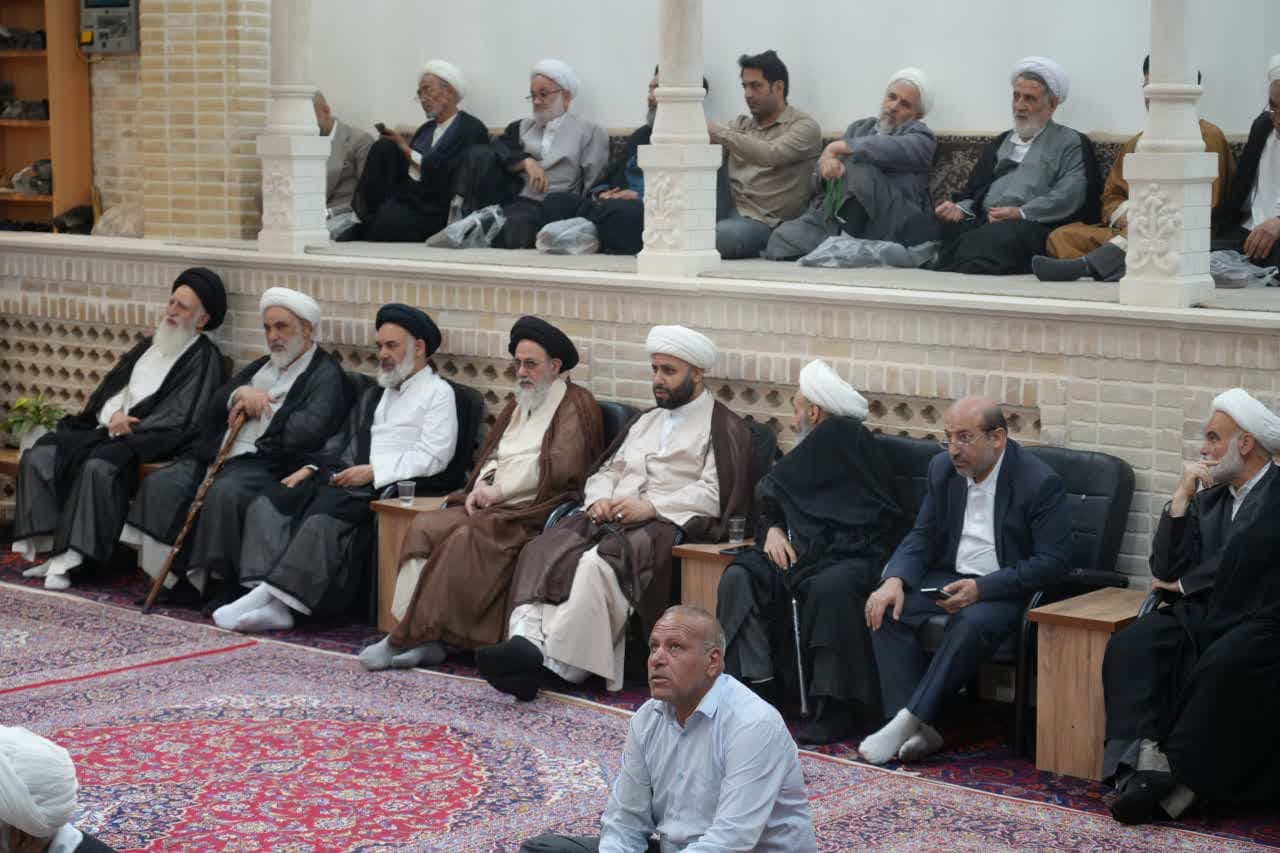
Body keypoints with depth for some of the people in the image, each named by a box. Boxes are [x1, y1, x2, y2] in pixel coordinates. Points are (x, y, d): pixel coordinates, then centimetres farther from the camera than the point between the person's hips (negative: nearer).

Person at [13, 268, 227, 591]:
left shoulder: (204, 358, 0)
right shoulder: (150, 344, 23)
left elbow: (181, 418, -9)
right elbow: (112, 385, 19)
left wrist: (130, 427, -13)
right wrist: (115, 414, -4)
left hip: (146, 440, -7)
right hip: (104, 429, 7)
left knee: (98, 466, -37)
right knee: (39, 456, -16)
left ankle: (69, 557, -33)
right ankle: (49, 547, -19)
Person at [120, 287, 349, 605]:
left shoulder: (326, 374, 2)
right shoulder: (262, 366, 28)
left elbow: (310, 430, -16)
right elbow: (213, 408, 21)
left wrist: (256, 409, -3)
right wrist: (239, 394, -2)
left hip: (266, 464, -8)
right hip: (217, 455, 8)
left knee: (223, 493, -36)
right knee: (159, 484, -14)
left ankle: (215, 579, -23)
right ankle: (167, 576, -13)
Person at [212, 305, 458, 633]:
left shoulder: (438, 393, 5)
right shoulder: (374, 395, 29)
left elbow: (432, 458, -7)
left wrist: (374, 471, -15)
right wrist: (311, 468, 6)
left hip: (390, 486, -7)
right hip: (347, 477, 8)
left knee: (326, 512, -34)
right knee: (270, 502, -15)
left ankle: (271, 596, -35)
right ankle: (272, 604, -28)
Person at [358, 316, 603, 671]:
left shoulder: (577, 404, -1)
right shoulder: (519, 404, 26)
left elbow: (560, 467, -13)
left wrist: (500, 490, -10)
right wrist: (481, 486, 0)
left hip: (536, 509, -8)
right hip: (493, 505, 8)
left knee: (466, 538, -31)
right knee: (425, 527, -16)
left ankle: (407, 638, -26)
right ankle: (421, 638, -24)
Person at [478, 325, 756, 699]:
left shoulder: (725, 428, 5)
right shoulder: (647, 420, 30)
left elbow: (714, 494, -7)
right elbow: (607, 470, 27)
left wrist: (650, 506, -16)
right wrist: (599, 499, 2)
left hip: (665, 523, -7)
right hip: (612, 516, 7)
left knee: (598, 563, -36)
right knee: (543, 551, -23)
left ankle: (554, 661, -41)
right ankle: (527, 638, -41)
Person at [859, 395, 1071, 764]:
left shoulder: (1040, 483, -15)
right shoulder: (943, 469, 4)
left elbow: (1053, 562, -18)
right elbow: (923, 536, 8)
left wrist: (981, 588, -26)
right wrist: (895, 580, -13)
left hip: (1008, 590, -6)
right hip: (951, 578, 6)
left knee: (972, 623, -37)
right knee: (887, 609, -20)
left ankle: (908, 719, -31)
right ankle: (918, 731, -23)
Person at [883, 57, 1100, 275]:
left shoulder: (1072, 143, 14)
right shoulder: (999, 143, 32)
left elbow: (1069, 197, -2)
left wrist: (1021, 213, -15)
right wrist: (960, 208, 0)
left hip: (1030, 226, -5)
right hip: (982, 222, 5)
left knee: (1000, 234, -41)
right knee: (918, 225, -22)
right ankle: (929, 253, -54)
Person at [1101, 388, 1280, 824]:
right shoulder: (1207, 498, 20)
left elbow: (1238, 566, -13)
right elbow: (1165, 570, 12)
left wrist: (1184, 584, 4)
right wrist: (1181, 497, 6)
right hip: (1203, 617, 6)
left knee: (1222, 665, -37)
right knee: (1130, 646, -22)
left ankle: (1179, 779, -26)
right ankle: (1144, 759, -36)